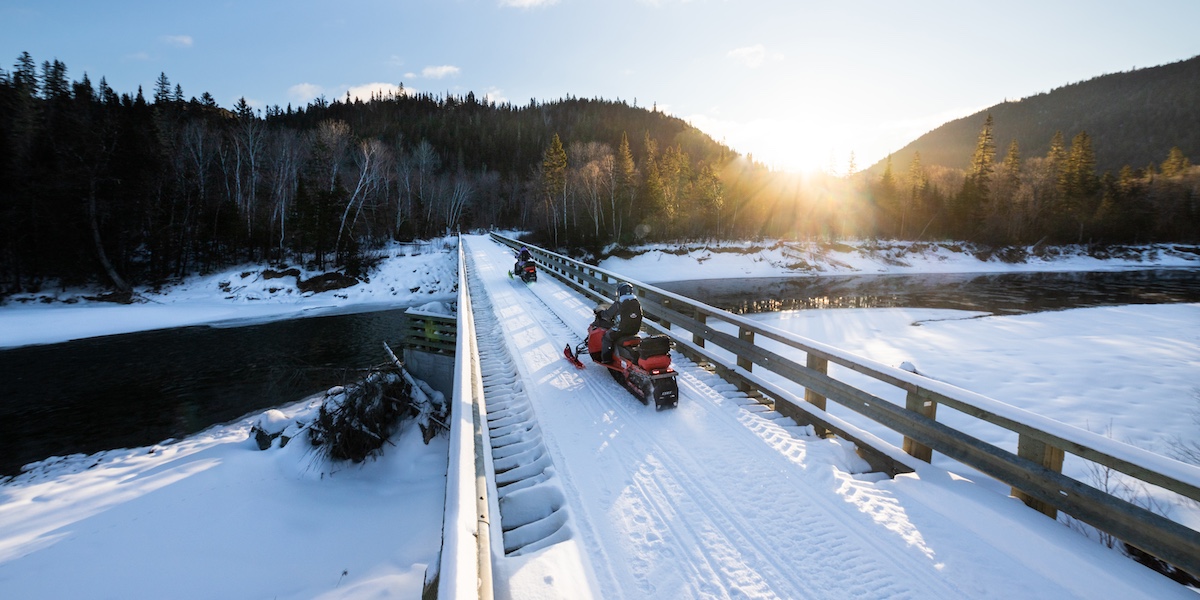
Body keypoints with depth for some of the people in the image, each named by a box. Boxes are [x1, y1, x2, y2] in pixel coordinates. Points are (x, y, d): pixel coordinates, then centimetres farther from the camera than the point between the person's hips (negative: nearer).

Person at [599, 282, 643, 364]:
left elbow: (607, 315, -5)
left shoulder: (618, 305, -15)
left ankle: (606, 358, 8)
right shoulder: (637, 304, 2)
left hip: (620, 330, -6)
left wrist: (601, 313, 18)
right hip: (635, 330, 6)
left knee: (606, 337, 12)